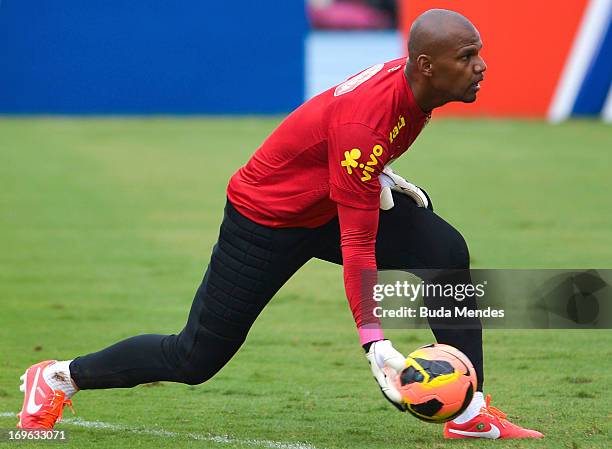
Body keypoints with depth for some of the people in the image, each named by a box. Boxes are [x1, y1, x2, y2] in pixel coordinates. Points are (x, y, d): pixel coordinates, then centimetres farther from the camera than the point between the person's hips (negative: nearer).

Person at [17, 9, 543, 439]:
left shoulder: (413, 84, -10)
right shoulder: (364, 120, -36)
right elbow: (357, 244, -36)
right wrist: (375, 343, -41)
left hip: (331, 203, 8)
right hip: (267, 220, -8)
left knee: (446, 251, -14)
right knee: (195, 359, -1)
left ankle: (471, 413, -11)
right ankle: (60, 377, 21)